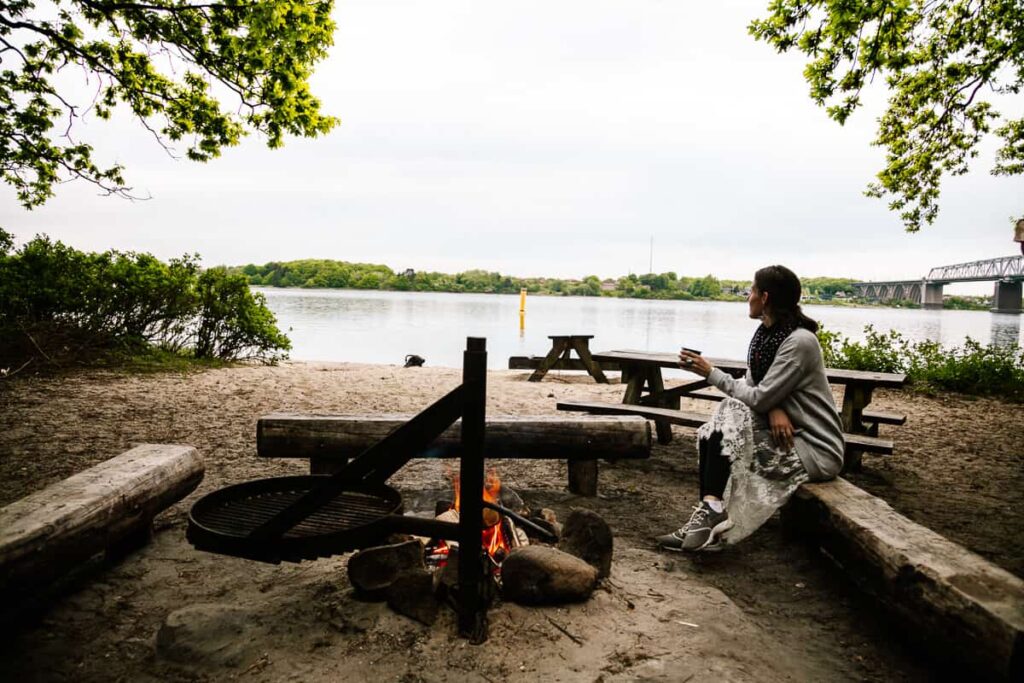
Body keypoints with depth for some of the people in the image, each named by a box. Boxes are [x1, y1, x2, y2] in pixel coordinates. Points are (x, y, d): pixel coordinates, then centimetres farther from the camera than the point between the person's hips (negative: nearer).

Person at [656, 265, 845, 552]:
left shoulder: (800, 341, -22)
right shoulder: (766, 334, 6)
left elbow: (759, 398, -24)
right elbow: (753, 386, 4)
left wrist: (711, 373, -15)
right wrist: (773, 407, -18)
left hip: (815, 450, -8)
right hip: (786, 431, 8)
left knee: (725, 437, -23)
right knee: (710, 435, -12)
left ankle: (710, 516, -13)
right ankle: (709, 517, -14)